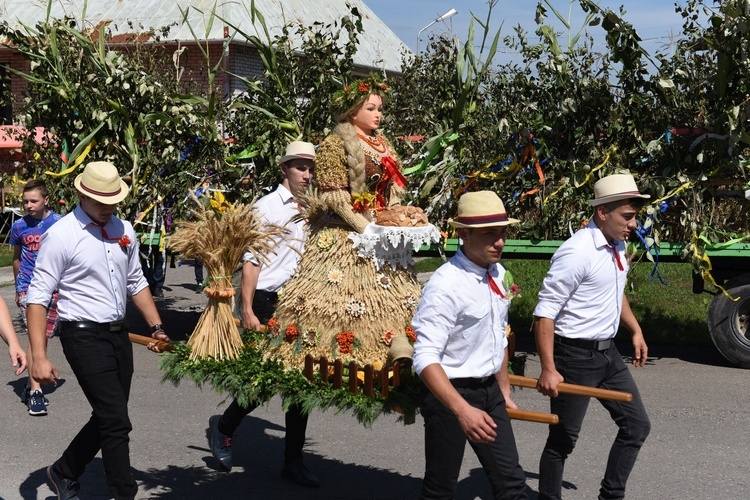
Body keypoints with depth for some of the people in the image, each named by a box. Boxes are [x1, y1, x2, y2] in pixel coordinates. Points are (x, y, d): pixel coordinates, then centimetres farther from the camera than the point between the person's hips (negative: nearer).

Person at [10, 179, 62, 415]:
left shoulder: (59, 224, -3)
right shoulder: (19, 226, 4)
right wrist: (18, 287, 22)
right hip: (28, 288, 0)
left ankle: (33, 384, 27)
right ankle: (35, 391, -13)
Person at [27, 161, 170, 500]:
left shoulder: (124, 230, 6)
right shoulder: (61, 235, -13)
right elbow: (38, 297, -13)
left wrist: (157, 327, 11)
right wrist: (39, 357, -19)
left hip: (119, 335, 7)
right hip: (84, 338, -7)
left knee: (108, 418, 16)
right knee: (117, 422, -9)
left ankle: (64, 473, 38)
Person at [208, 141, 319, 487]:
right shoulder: (267, 207, -6)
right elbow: (251, 261, -9)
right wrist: (247, 311, -14)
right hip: (268, 304, -5)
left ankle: (293, 461, 17)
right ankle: (224, 426, 28)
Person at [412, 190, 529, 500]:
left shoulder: (497, 273, 3)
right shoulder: (445, 285, -22)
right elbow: (425, 358, -28)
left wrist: (504, 390, 20)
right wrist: (462, 409, -37)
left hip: (490, 392, 7)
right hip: (449, 393, -7)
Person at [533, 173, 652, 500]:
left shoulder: (618, 246, 5)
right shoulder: (577, 252, -22)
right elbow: (544, 313, -23)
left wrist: (635, 330, 20)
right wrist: (548, 370, -26)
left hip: (608, 352, 9)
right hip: (576, 356, -9)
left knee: (637, 426, 13)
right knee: (563, 439, 2)